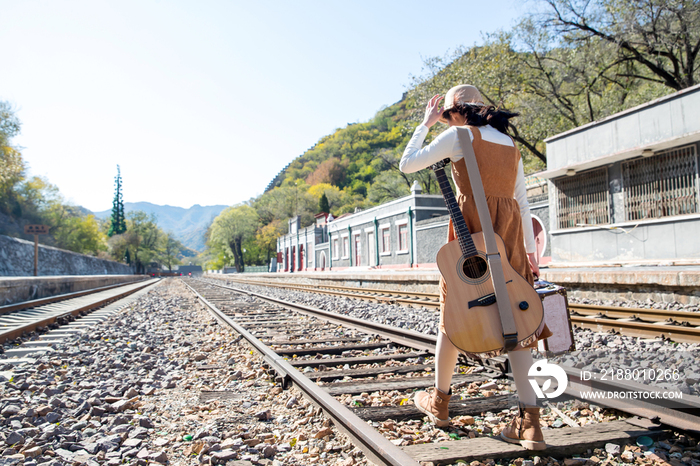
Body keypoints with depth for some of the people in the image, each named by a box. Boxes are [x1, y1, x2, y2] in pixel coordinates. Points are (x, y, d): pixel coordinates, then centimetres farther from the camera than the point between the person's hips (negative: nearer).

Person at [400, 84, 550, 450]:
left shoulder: (459, 136, 0)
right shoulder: (510, 145, 18)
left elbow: (407, 164, 2)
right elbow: (522, 202, 17)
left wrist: (425, 123, 12)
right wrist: (530, 249, 18)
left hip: (472, 233, -5)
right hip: (509, 235, 5)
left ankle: (439, 402, 25)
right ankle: (530, 421, -1)